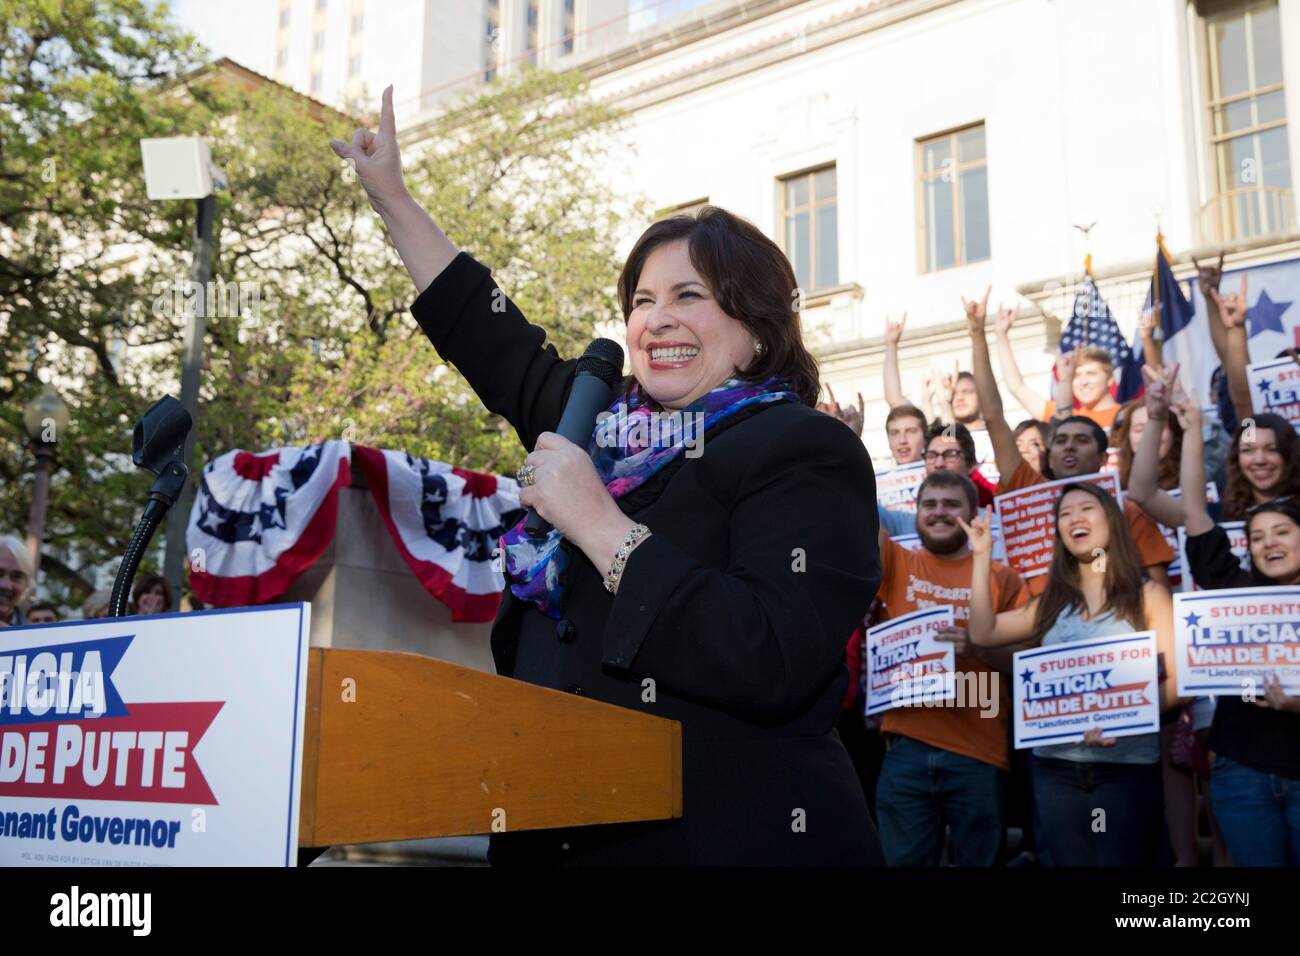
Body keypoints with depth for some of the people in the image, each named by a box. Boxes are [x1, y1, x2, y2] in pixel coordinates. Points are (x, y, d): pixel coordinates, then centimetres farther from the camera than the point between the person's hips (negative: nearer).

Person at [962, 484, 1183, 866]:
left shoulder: (1147, 595, 2)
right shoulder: (1053, 601, 13)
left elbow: (1176, 681, -7)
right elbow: (983, 633, 3)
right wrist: (983, 556, 4)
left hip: (1128, 765, -3)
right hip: (1055, 765, 4)